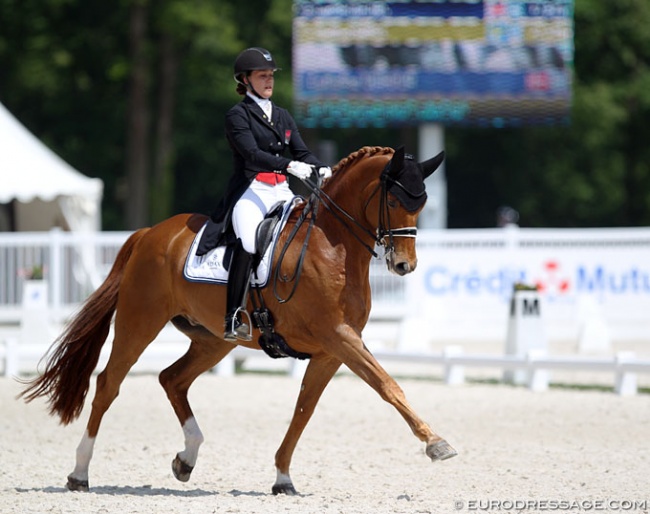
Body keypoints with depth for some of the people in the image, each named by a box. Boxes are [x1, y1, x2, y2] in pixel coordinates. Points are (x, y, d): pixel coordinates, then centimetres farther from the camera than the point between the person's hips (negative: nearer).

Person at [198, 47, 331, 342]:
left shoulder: (282, 116, 21)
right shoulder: (238, 115, 1)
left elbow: (301, 151, 12)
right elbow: (252, 153, -14)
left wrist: (320, 170, -10)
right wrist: (289, 166, -28)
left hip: (281, 193, 7)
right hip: (250, 191, -7)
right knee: (248, 242, -31)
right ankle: (233, 319, -31)